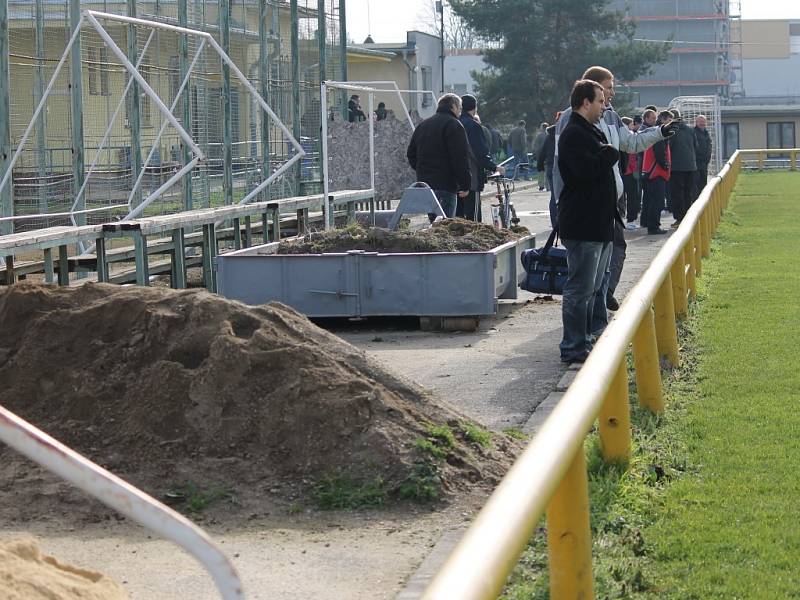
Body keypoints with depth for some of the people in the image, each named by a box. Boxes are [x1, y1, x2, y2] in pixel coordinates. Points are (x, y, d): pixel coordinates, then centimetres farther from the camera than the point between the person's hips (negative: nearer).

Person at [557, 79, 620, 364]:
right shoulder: (574, 134, -15)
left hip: (598, 221, 11)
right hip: (582, 224, -11)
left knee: (590, 287, 17)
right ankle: (574, 348, -4)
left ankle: (583, 340, 25)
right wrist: (610, 154, -12)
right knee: (580, 288, -8)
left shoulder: (592, 132, 19)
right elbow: (588, 170, -26)